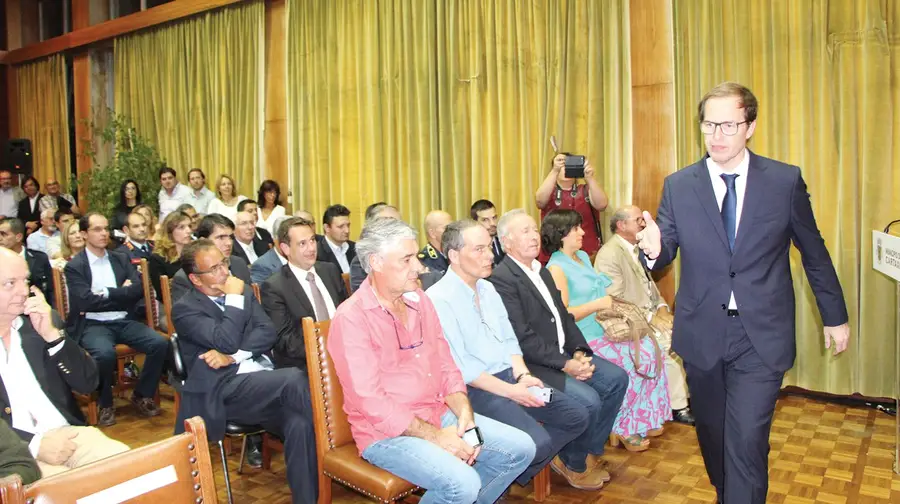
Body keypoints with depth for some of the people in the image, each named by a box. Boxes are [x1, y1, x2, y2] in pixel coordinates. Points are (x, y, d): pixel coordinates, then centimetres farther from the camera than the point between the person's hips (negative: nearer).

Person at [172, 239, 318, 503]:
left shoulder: (243, 291, 18)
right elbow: (227, 342, -13)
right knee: (293, 378, -32)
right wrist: (234, 299, -4)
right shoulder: (185, 309, 2)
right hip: (224, 391, -5)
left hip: (268, 382, 5)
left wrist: (233, 356, -9)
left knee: (300, 424, -26)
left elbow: (268, 333, 5)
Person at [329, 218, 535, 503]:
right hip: (387, 432, -7)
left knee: (520, 448, -1)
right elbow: (371, 402, -20)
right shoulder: (351, 319, -16)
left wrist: (464, 413, -7)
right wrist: (437, 436, -20)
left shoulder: (419, 300, 6)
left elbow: (446, 366, 10)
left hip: (440, 414, 7)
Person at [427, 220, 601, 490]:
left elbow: (509, 340, 14)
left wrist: (522, 375, -5)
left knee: (576, 416, 2)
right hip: (474, 388, -8)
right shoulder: (438, 299, -16)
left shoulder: (488, 288, 12)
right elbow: (460, 366, -19)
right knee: (537, 441, -25)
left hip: (511, 376, 9)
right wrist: (510, 390, -19)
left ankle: (516, 474, 15)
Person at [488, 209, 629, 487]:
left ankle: (592, 450, 16)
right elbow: (523, 338, -22)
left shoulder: (542, 272, 15)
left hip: (564, 353, 10)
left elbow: (564, 317, 13)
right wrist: (565, 364, -20)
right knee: (588, 400, -22)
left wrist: (579, 352, -3)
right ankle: (573, 464, 6)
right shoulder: (500, 279, -17)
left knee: (617, 378, 2)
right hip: (533, 364, -10)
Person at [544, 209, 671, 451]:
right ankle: (623, 429, 1)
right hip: (584, 340, -8)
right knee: (635, 360, -19)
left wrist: (610, 300, 8)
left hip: (603, 328, 8)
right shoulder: (556, 268, -12)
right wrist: (598, 304, -18)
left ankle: (643, 420, 5)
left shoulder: (583, 256, 15)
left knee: (648, 347, -6)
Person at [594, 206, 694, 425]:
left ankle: (689, 394, 2)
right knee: (670, 343, -23)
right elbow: (616, 301, -19)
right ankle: (677, 406, -8)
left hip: (651, 314, 8)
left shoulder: (636, 249, 15)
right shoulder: (609, 254, -15)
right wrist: (650, 317, -18)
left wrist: (661, 306, 1)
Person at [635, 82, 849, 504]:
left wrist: (835, 317, 13)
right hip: (701, 335, 2)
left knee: (747, 441, -8)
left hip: (761, 337, -2)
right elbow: (665, 253, -1)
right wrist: (654, 249, -25)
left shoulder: (785, 181, -3)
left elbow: (814, 253, 7)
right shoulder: (678, 186, -1)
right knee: (712, 435, 16)